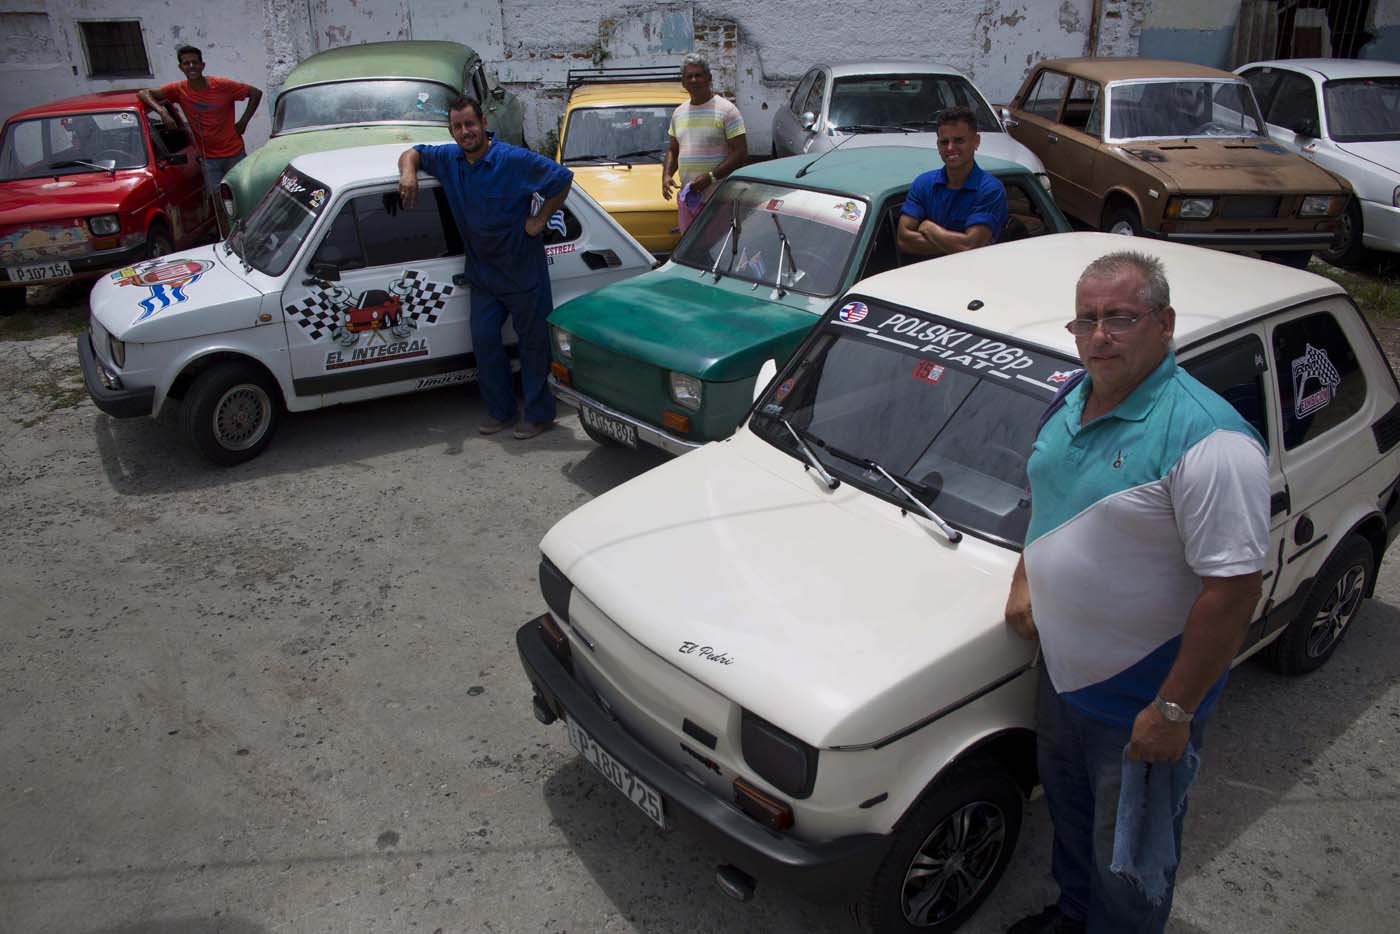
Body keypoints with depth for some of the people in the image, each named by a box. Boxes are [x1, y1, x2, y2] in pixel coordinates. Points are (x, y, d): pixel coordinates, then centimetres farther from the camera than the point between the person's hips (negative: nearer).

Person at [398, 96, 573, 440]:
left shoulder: (515, 160, -16)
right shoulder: (448, 158, 2)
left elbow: (563, 179, -12)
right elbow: (413, 153, 17)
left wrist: (540, 220, -11)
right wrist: (408, 172, -6)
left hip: (523, 270, -6)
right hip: (482, 273, 6)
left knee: (534, 341, 3)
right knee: (484, 341, 8)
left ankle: (539, 414, 14)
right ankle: (500, 412, 21)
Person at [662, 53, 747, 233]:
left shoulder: (726, 110, -5)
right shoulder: (679, 113, 15)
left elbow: (741, 152, -10)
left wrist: (711, 177, -20)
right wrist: (666, 174, 3)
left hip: (719, 198, -6)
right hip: (687, 198, 6)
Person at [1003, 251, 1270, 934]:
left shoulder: (1206, 440, -27)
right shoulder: (1071, 403, -1)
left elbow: (1234, 588, -27)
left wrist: (1174, 710, -25)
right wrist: (1025, 580, 7)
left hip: (1141, 699, -8)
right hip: (1062, 669, 8)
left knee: (1129, 856, 15)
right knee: (1069, 812, 29)